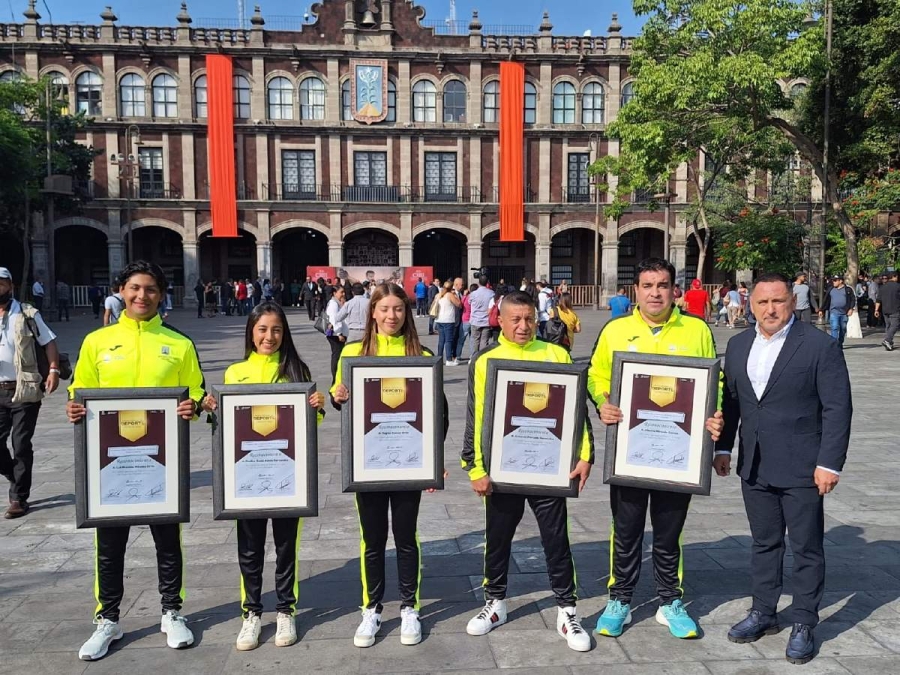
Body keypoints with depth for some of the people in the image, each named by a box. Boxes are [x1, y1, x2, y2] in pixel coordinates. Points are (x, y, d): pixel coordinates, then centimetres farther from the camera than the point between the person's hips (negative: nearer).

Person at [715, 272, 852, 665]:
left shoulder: (820, 346, -9)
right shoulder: (738, 345, 7)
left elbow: (837, 408, -11)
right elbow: (729, 400, 12)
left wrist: (829, 463, -14)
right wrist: (723, 447, 10)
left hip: (801, 469, -5)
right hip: (754, 467, 5)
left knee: (806, 548, 7)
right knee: (764, 542, 17)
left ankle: (803, 626, 20)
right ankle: (763, 612, 31)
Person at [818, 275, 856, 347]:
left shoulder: (848, 290, 6)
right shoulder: (831, 290, 11)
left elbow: (853, 299, 3)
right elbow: (826, 300, 13)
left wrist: (851, 309, -9)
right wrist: (821, 310, 9)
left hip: (844, 313, 0)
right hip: (834, 313, 0)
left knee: (843, 329, 8)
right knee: (834, 328, -12)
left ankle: (840, 344, 22)